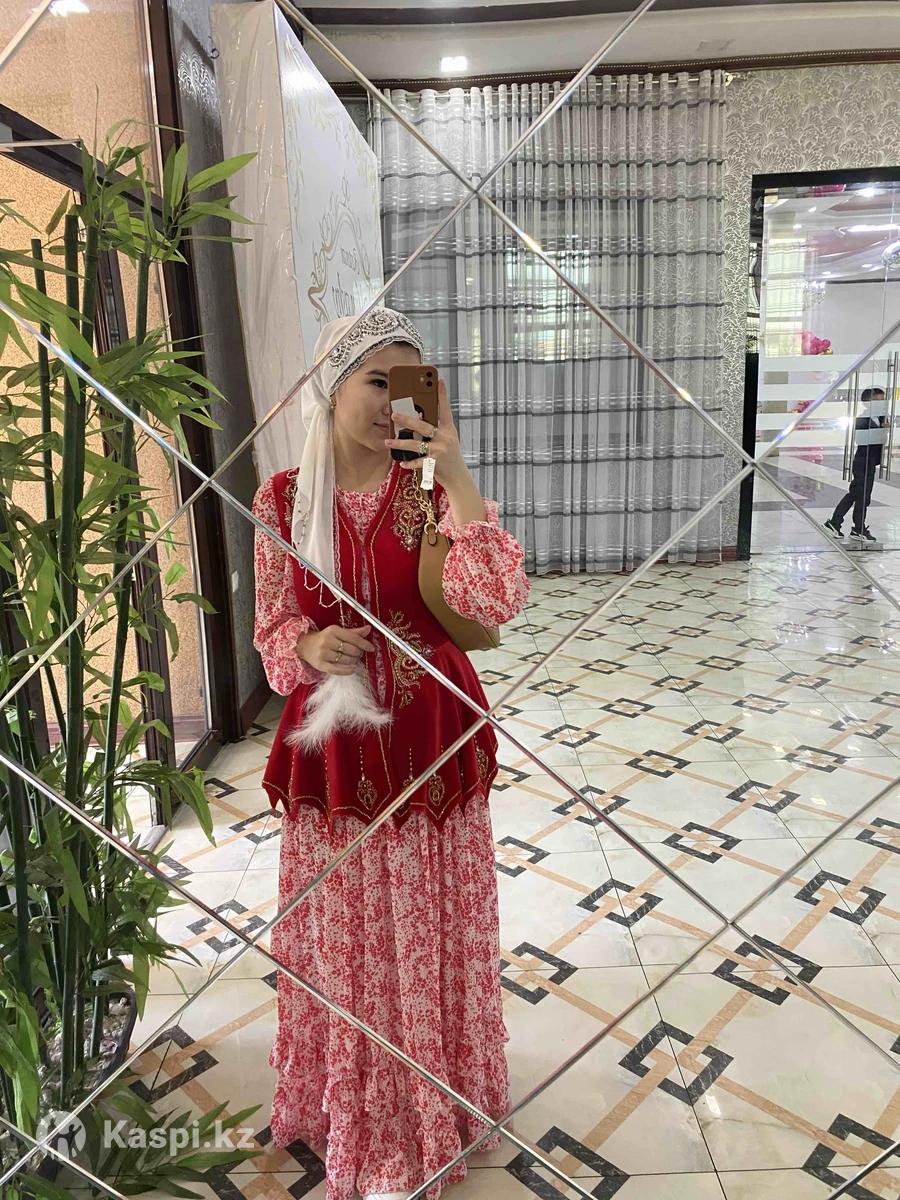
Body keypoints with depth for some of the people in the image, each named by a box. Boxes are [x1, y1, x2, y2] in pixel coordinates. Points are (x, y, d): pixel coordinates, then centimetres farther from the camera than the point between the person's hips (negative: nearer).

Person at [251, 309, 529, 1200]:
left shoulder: (431, 489, -7)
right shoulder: (281, 499, -3)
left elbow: (496, 603, -22)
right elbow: (271, 629, 4)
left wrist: (455, 473, -25)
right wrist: (311, 647, -19)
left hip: (428, 742, -1)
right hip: (331, 747, 2)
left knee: (428, 930, 14)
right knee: (343, 936, 17)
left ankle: (436, 1100, 41)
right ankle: (353, 1108, 44)